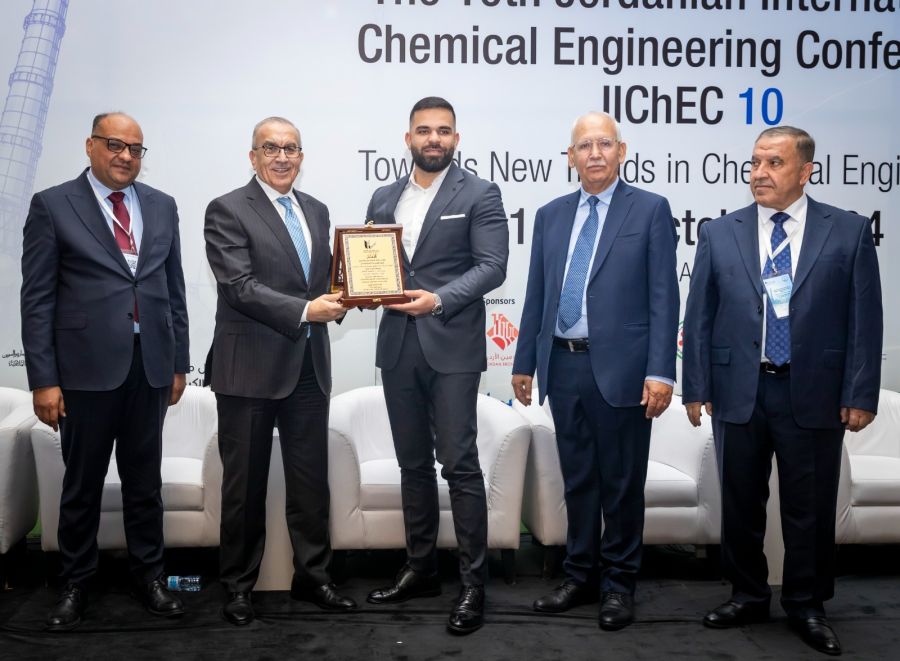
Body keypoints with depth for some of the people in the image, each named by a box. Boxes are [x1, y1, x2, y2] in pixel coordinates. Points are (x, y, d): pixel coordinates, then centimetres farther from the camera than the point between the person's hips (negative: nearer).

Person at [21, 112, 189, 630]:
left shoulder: (162, 206, 10)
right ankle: (76, 583, 24)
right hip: (87, 365, -3)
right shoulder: (53, 206, -2)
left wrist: (179, 363, 9)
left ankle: (149, 574, 26)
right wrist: (43, 379, -9)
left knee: (145, 478, 12)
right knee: (83, 482, 9)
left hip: (150, 365, 3)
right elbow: (37, 299, -4)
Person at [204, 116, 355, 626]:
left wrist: (338, 297, -5)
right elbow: (239, 286, -16)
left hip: (309, 366, 5)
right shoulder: (228, 211, -6)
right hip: (252, 368, -5)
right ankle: (239, 584, 21)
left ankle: (313, 575, 25)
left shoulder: (317, 211, 13)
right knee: (246, 483, 7)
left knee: (311, 478, 11)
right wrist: (304, 310, -24)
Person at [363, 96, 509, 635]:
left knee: (459, 464, -6)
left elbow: (492, 266, -10)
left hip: (452, 347, -5)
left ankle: (474, 585, 2)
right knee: (413, 464, 13)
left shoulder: (480, 194, -1)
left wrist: (440, 299, -22)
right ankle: (421, 570, 25)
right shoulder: (384, 199, 15)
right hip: (397, 347, 5)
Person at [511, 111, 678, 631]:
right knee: (578, 480, 13)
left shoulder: (650, 210, -1)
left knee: (622, 482, 6)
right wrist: (524, 362, 12)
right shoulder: (551, 216, 12)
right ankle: (581, 577, 26)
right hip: (563, 367, 4)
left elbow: (663, 297, -6)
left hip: (620, 369, -4)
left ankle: (619, 584, 20)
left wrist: (660, 372, -13)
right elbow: (537, 296, 14)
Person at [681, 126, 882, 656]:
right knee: (741, 504, 11)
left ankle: (807, 605, 26)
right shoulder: (719, 234, 5)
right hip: (739, 393, 2)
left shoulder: (849, 232, 1)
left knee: (810, 508, 8)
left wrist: (860, 395, -6)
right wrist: (696, 387, -1)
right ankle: (749, 596, 29)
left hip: (814, 395, -1)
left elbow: (865, 318, -1)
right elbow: (700, 316, 4)